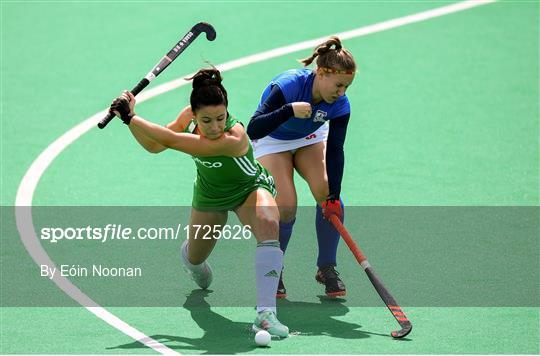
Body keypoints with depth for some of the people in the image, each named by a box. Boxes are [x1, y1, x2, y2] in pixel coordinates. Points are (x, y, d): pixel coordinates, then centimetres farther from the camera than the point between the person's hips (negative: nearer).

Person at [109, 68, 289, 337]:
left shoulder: (234, 138, -42)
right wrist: (130, 118, -23)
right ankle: (194, 264, 64)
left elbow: (171, 140, -42)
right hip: (209, 194, 5)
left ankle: (265, 313, -43)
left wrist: (130, 118, -37)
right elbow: (154, 146, -8)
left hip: (249, 189, -5)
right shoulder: (188, 117, -25)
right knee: (194, 256, 22)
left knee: (268, 223, -38)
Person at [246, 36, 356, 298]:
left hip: (310, 139, 4)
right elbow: (253, 130, -41)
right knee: (286, 206, -19)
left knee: (328, 195, -17)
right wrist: (289, 110, -54)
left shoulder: (340, 105, -24)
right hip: (272, 141, -4)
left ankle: (327, 268, 1)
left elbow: (335, 151, -21)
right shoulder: (287, 86, -37)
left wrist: (333, 195, -27)